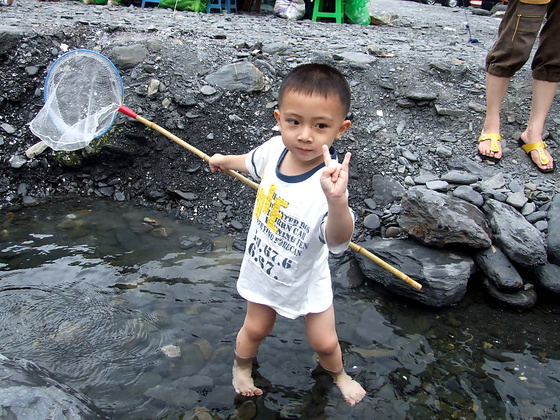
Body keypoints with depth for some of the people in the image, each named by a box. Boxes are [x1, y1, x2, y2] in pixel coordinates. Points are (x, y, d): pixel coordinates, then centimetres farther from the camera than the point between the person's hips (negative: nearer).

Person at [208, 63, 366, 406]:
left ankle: (338, 374, 49)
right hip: (262, 267, 3)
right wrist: (225, 160, 24)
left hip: (306, 278, -3)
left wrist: (337, 201, -75)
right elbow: (253, 161, 6)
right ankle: (242, 365, 55)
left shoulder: (328, 180, -38)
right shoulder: (276, 148, -21)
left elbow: (338, 242, -55)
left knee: (325, 342, 15)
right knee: (256, 329, 23)